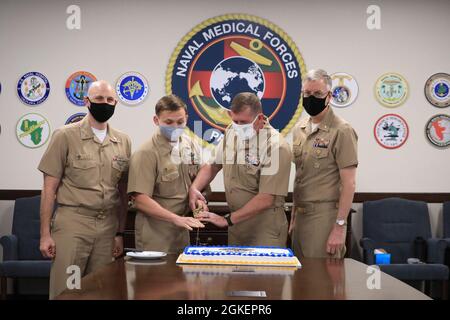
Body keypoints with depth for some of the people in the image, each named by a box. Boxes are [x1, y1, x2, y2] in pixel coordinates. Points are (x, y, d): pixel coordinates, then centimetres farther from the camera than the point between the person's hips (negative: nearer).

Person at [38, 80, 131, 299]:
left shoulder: (123, 142, 9)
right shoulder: (65, 136, -2)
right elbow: (50, 188, -3)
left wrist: (120, 232, 10)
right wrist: (45, 234, -7)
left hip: (108, 227, 4)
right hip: (72, 224, -3)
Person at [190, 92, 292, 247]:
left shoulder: (276, 146, -20)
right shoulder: (231, 133, 1)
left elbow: (266, 199, -22)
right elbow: (213, 165, 16)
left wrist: (227, 220, -20)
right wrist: (194, 188, -3)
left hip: (265, 228, -6)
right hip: (236, 222, 6)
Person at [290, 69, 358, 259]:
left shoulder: (342, 131, -11)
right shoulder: (299, 129, 10)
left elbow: (348, 184, -13)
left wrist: (340, 226, -17)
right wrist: (293, 215, 15)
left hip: (325, 215, -7)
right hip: (301, 214, 7)